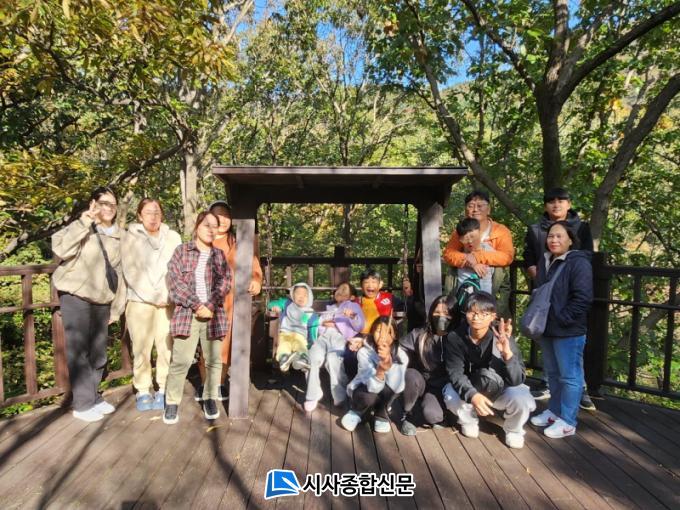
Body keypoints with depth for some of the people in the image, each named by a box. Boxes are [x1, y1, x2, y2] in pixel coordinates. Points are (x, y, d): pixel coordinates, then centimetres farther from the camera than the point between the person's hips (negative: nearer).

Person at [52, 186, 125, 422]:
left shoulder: (116, 236, 12)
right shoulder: (80, 228, -5)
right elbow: (61, 249, -26)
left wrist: (116, 307, 14)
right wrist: (84, 223, -26)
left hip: (101, 301, 6)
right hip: (76, 297, -6)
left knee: (98, 352, 12)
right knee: (79, 351, -3)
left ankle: (94, 397, 26)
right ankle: (83, 403, 7)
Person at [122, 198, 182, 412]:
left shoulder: (173, 237, 6)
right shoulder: (131, 238, 2)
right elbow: (131, 272, -4)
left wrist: (167, 295, -8)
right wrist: (153, 296, -10)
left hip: (168, 302, 1)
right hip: (140, 302, -1)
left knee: (167, 348, 0)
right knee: (141, 349, 2)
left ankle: (164, 390, 12)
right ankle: (143, 392, 15)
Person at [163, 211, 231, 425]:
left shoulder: (219, 255, 12)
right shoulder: (181, 251, 5)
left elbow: (225, 283, 2)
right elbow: (175, 281, -5)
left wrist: (209, 306, -12)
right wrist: (196, 305, -13)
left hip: (213, 315, 2)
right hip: (186, 313, -2)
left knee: (214, 360, 7)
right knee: (180, 360, -3)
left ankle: (210, 399, 22)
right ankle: (172, 402, 12)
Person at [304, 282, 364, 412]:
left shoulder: (354, 306, 25)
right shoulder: (329, 308, 37)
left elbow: (360, 326, 9)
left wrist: (352, 316, -9)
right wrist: (323, 322, 4)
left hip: (339, 337, -3)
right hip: (323, 336, 3)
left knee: (332, 358, -36)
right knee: (313, 357, -30)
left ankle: (340, 395, -23)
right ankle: (313, 394, -18)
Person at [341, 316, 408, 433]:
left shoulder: (400, 355, -22)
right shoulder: (364, 352, -27)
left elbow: (397, 387, -34)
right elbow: (373, 387, -36)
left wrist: (389, 362, -46)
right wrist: (380, 371, -56)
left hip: (386, 396, 1)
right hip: (363, 390, -1)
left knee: (390, 386, -31)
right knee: (369, 397, -34)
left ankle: (381, 416, -4)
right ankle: (356, 412, 2)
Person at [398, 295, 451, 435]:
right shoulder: (419, 335, -8)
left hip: (441, 388, -1)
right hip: (419, 384, 1)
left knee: (432, 416, -29)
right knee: (411, 375, -33)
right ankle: (406, 415, -7)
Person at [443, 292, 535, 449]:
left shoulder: (503, 338, -24)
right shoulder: (455, 338, -20)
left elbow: (517, 380, -28)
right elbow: (455, 374, -22)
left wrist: (507, 353, -47)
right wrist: (472, 395, -42)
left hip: (501, 390, 0)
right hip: (469, 390, 1)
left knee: (521, 399, -31)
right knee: (451, 398, -30)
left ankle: (513, 430, 6)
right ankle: (469, 420, 8)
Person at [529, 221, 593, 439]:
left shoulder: (579, 263, -14)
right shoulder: (545, 261, 11)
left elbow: (583, 298, -21)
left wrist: (562, 319, -19)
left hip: (568, 331, -8)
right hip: (547, 329, 8)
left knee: (570, 376, 2)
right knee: (552, 374, 19)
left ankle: (567, 421, 12)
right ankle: (554, 411, 34)